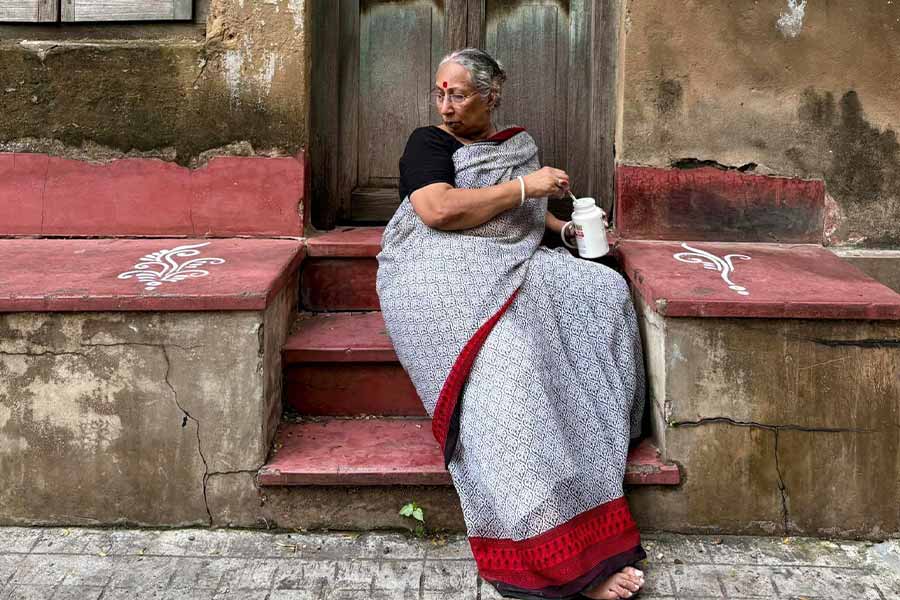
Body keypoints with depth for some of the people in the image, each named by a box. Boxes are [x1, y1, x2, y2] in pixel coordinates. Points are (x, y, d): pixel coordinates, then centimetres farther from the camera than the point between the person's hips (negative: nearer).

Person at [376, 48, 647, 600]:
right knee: (507, 356, -33)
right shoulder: (428, 143, 2)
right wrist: (524, 187, -12)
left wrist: (565, 227, 14)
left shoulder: (519, 145, 21)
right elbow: (438, 209, -16)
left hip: (512, 268, 7)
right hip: (443, 278, -7)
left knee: (605, 290, -15)